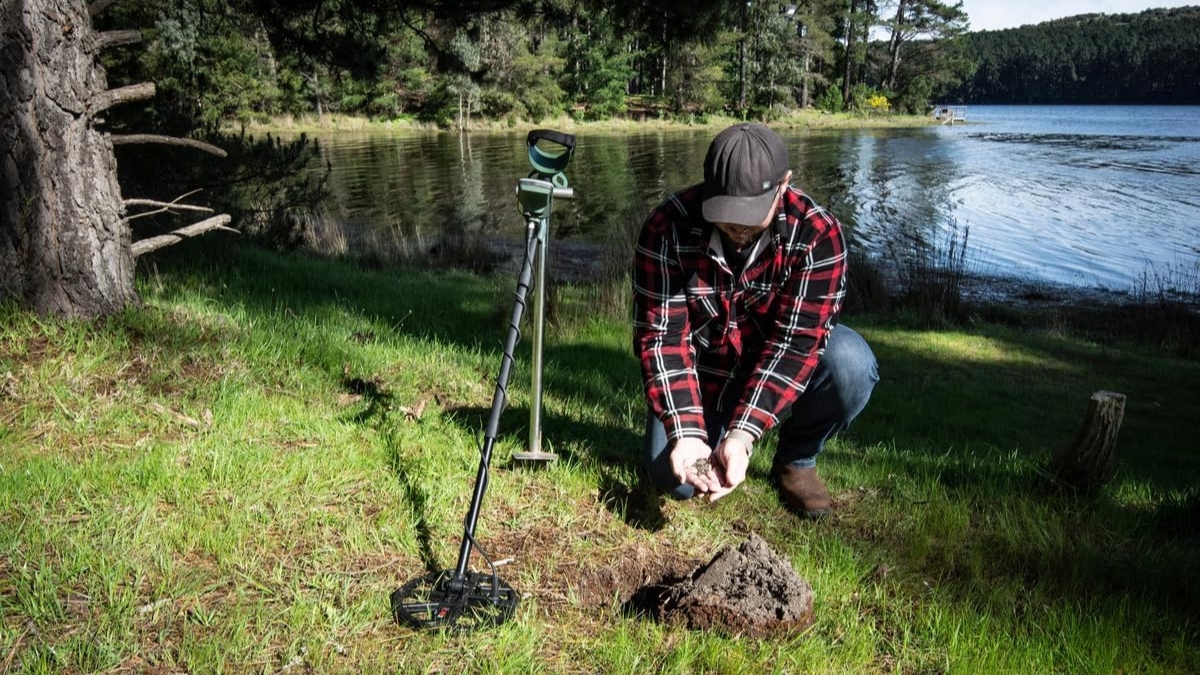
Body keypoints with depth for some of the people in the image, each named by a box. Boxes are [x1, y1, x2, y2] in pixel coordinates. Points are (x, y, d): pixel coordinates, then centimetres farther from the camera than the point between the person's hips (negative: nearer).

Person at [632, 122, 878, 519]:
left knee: (851, 363, -30)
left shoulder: (817, 234, -26)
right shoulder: (668, 228, -24)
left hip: (783, 365, 0)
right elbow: (662, 337, -24)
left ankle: (796, 460, -1)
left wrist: (743, 434, -40)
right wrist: (687, 433, -35)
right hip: (703, 371, 1)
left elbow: (797, 341, -30)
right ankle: (712, 435, 21)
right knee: (675, 479, -16)